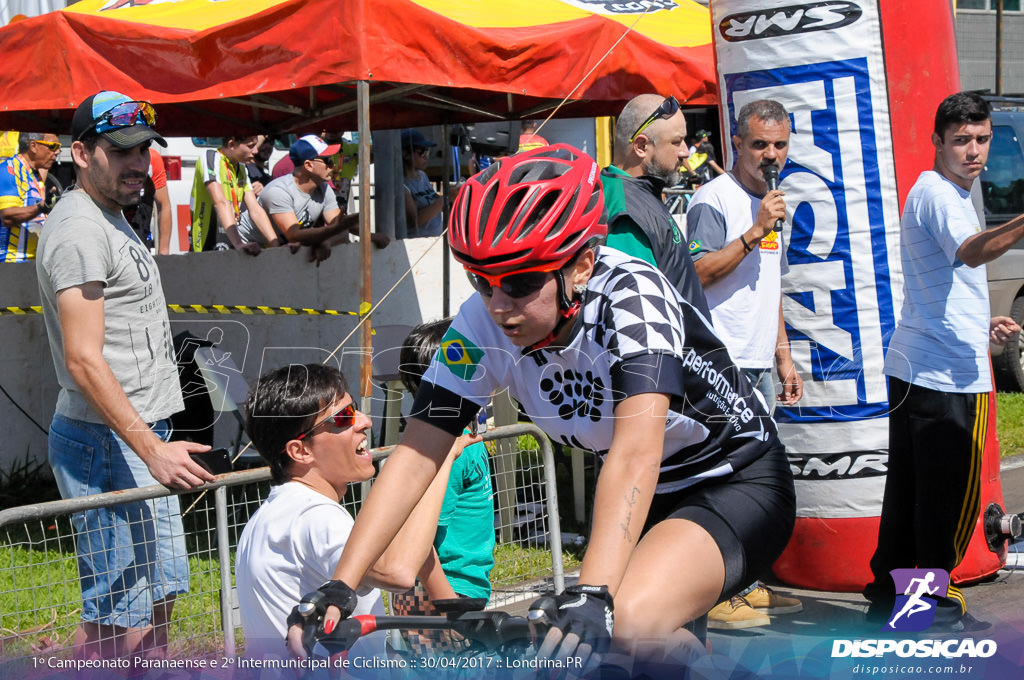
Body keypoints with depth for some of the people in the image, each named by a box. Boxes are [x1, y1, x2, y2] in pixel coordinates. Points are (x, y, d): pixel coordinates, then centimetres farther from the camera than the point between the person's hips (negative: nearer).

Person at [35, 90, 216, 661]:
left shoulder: (113, 218, 18)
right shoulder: (80, 229, -15)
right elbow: (84, 360, -23)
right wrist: (152, 449, -27)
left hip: (142, 436, 10)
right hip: (108, 442, -10)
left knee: (160, 595, 16)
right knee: (118, 615, -9)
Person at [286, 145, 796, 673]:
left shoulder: (631, 296, -29)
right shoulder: (482, 325, -15)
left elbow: (635, 455, -41)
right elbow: (417, 454, -15)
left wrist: (593, 596, -52)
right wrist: (338, 587, -24)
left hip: (738, 483, -6)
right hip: (647, 499, 6)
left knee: (627, 619, -30)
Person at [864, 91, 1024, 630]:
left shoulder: (933, 193, 21)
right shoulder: (939, 194, -12)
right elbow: (969, 252, -35)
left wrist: (981, 323, 21)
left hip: (912, 365, 10)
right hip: (948, 373, -10)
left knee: (909, 486, 13)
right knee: (950, 495, -2)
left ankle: (889, 596, 20)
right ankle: (933, 605, 6)